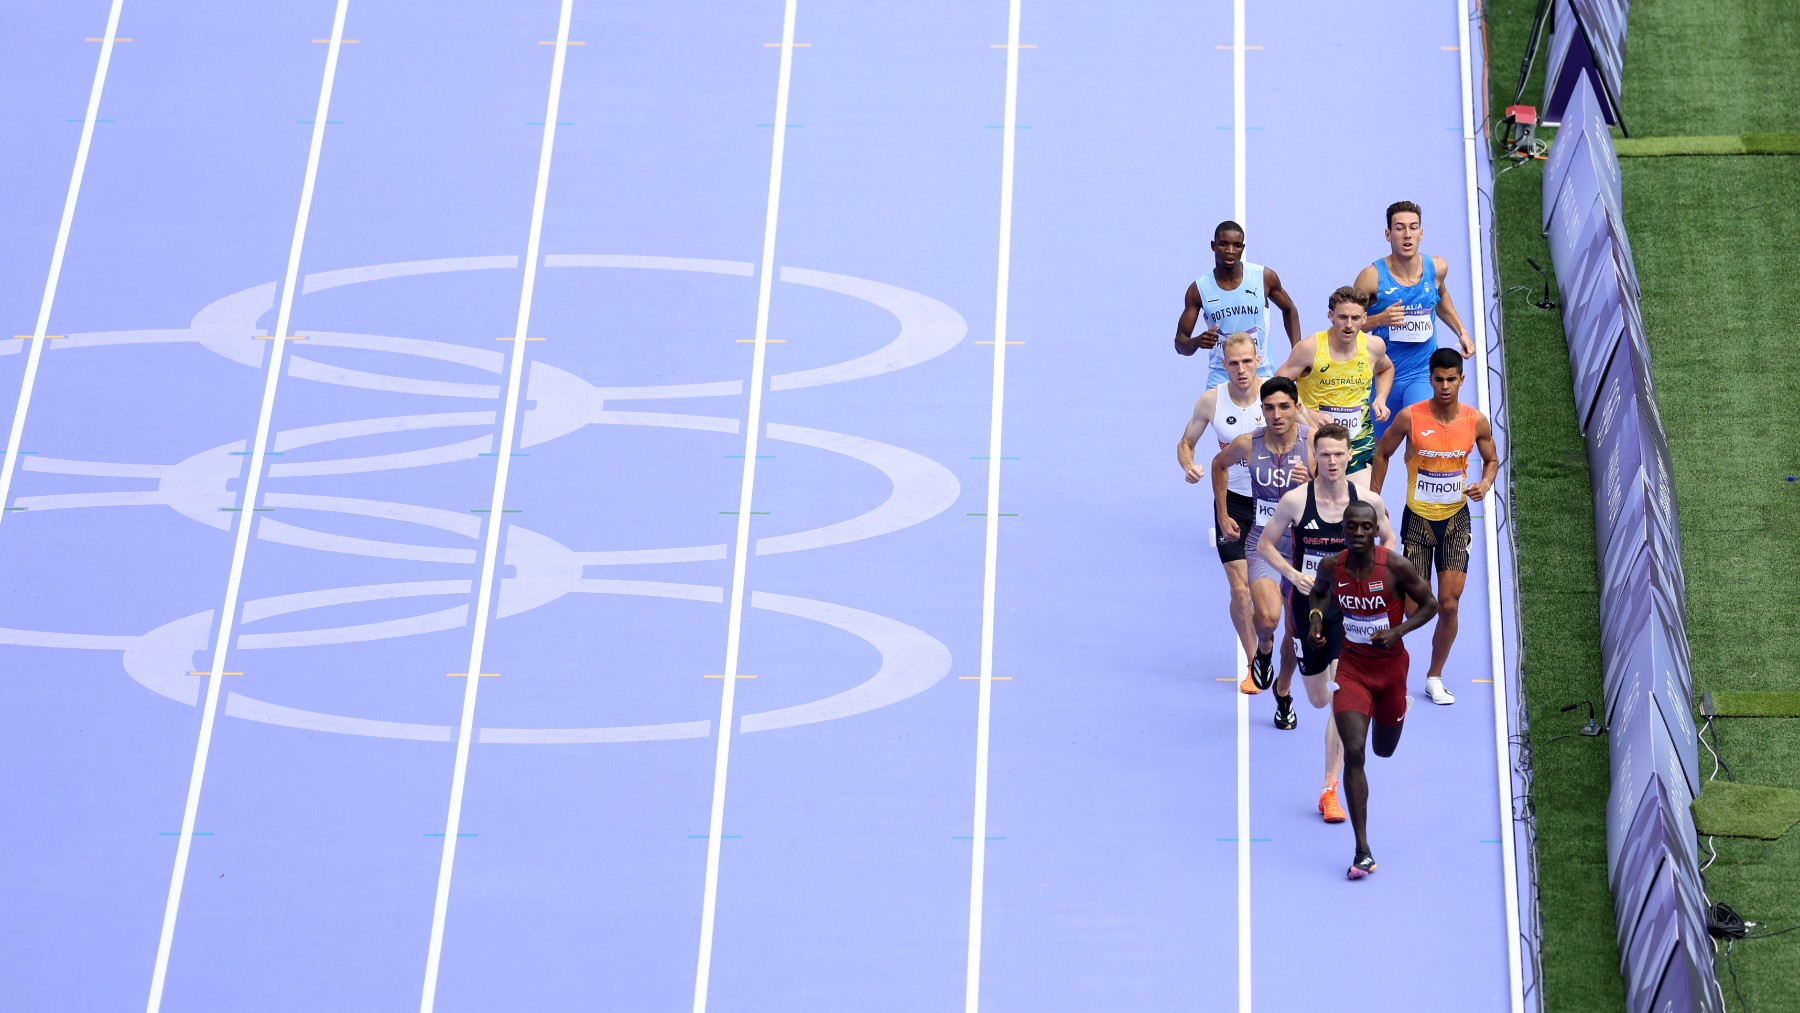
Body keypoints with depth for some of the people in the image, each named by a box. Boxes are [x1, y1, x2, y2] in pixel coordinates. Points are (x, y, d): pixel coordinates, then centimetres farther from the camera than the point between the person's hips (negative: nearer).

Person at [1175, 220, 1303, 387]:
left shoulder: (1264, 277, -2)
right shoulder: (1199, 289, -3)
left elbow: (1289, 310, 15)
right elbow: (1180, 343, 0)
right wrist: (1198, 342, -24)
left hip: (1263, 375, 0)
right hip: (1220, 379, 0)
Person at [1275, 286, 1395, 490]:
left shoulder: (1374, 346, -3)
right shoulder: (1310, 348, -16)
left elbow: (1386, 369, 22)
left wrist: (1381, 399, 4)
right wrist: (1310, 414, -23)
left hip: (1358, 441, 2)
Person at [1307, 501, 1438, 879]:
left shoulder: (1396, 566, -17)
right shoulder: (1330, 566, -8)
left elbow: (1429, 604, -6)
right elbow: (1318, 592, 15)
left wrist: (1397, 632, -20)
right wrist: (1316, 616, -6)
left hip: (1390, 665, 0)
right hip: (1351, 666, 0)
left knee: (1385, 750, 20)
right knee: (1353, 752, -17)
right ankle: (1363, 851, -14)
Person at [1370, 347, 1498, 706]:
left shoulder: (1476, 421, -7)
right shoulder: (1410, 417, -13)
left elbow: (1492, 460, 10)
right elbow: (1382, 453, 3)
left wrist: (1485, 484, -11)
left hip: (1456, 518, 1)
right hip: (1418, 518, -1)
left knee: (1449, 604, -5)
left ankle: (1434, 677, 13)